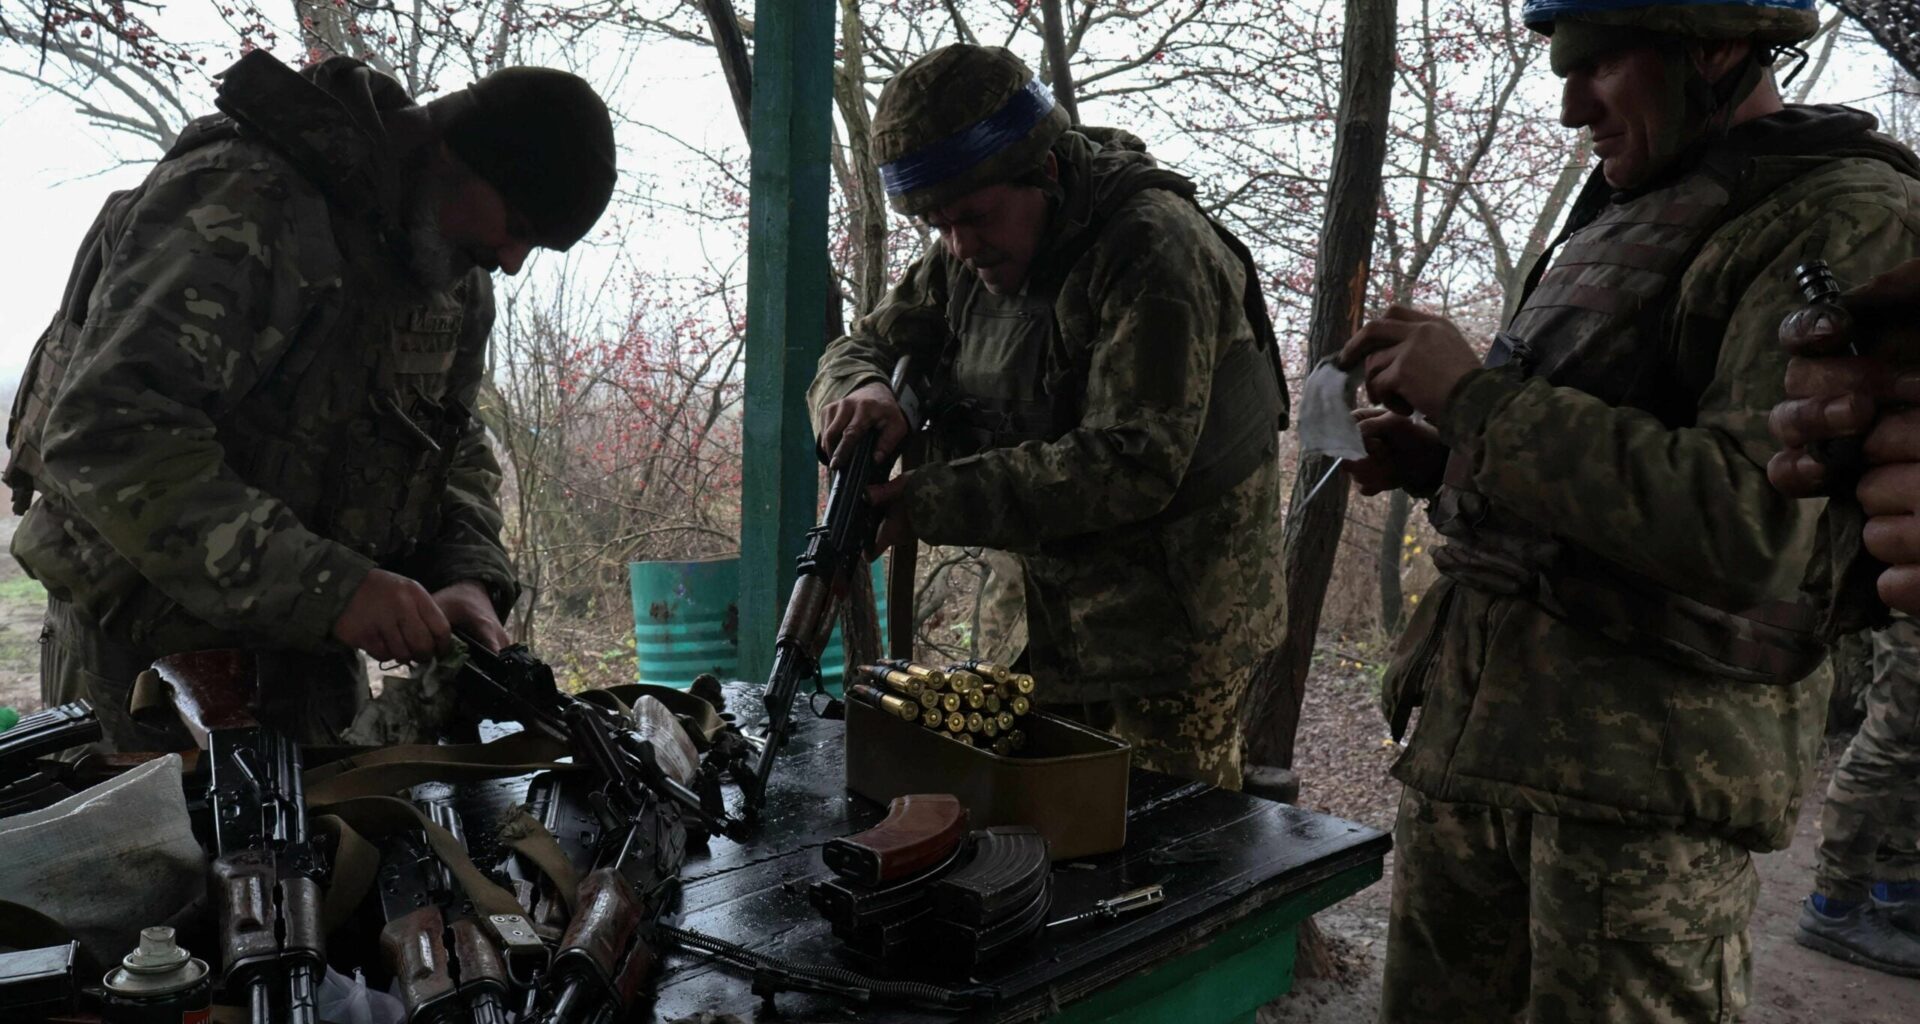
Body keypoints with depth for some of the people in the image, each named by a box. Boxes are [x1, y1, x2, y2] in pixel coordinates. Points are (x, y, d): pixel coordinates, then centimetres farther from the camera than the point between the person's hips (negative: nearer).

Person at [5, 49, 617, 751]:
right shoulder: (243, 205, -24)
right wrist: (327, 583, -39)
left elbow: (455, 448, 9)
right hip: (148, 638, -7)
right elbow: (102, 432, -33)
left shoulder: (461, 283, 1)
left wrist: (469, 579, -12)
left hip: (306, 635, 7)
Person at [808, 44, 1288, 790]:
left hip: (1171, 625, -7)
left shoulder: (1153, 247, -22)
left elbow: (1135, 463, -28)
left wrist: (933, 502, -28)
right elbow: (859, 349, 8)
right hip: (1058, 614, 8)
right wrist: (862, 393, -19)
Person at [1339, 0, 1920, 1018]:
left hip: (1648, 771, -8)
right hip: (1472, 717, 8)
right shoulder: (1628, 207, 15)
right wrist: (1436, 460, 6)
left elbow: (1753, 527, -24)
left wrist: (1475, 396, -18)